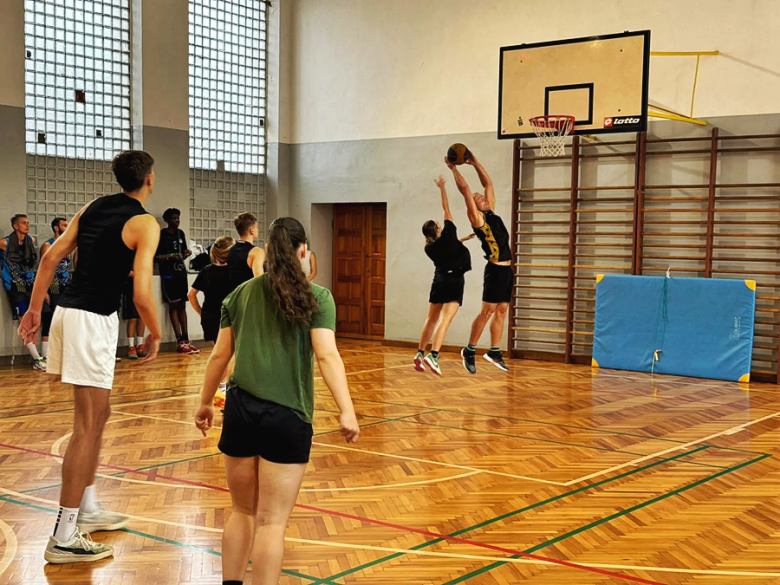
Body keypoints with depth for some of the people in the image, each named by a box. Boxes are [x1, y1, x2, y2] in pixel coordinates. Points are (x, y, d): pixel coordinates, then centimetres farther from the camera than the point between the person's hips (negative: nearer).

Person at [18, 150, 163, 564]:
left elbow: (51, 257, 11)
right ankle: (63, 538, 0)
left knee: (98, 416, 20)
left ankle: (88, 510, 31)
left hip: (67, 311, 8)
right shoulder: (145, 224, -9)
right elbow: (142, 294, -16)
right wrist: (155, 333, 0)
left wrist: (34, 308, 16)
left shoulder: (93, 207, 13)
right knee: (87, 426, -4)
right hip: (93, 320, -8)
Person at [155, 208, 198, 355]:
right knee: (173, 305, -5)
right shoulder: (161, 235, -7)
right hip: (168, 274, -6)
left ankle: (186, 340, 7)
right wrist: (170, 258, -22)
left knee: (182, 305, 6)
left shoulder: (180, 233, 11)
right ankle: (180, 342, -5)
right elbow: (155, 258, -9)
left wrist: (186, 254, -2)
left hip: (181, 272, 6)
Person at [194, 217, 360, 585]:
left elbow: (219, 355, 12)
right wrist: (347, 412, -17)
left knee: (243, 513, 19)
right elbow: (327, 356, -13)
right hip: (288, 416, -4)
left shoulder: (241, 294, 9)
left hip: (240, 409, 4)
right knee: (271, 522, 2)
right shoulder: (316, 298, -1)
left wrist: (205, 402, 23)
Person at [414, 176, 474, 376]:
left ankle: (420, 353, 16)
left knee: (432, 319, 15)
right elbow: (446, 209, -1)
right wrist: (442, 188, 5)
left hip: (439, 280, 5)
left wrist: (463, 239, 28)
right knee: (445, 319, -12)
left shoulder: (429, 248, 5)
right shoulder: (448, 235, -9)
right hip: (454, 280, -5)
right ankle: (433, 355, -23)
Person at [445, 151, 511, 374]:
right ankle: (469, 351, 4)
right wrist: (453, 168, -4)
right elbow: (465, 190, -10)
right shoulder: (476, 218, -5)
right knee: (488, 311, -6)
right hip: (495, 270, -7)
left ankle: (494, 352, 15)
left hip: (507, 269, 7)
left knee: (501, 312, 8)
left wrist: (475, 162, 18)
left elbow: (488, 183, 20)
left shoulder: (491, 213, 14)